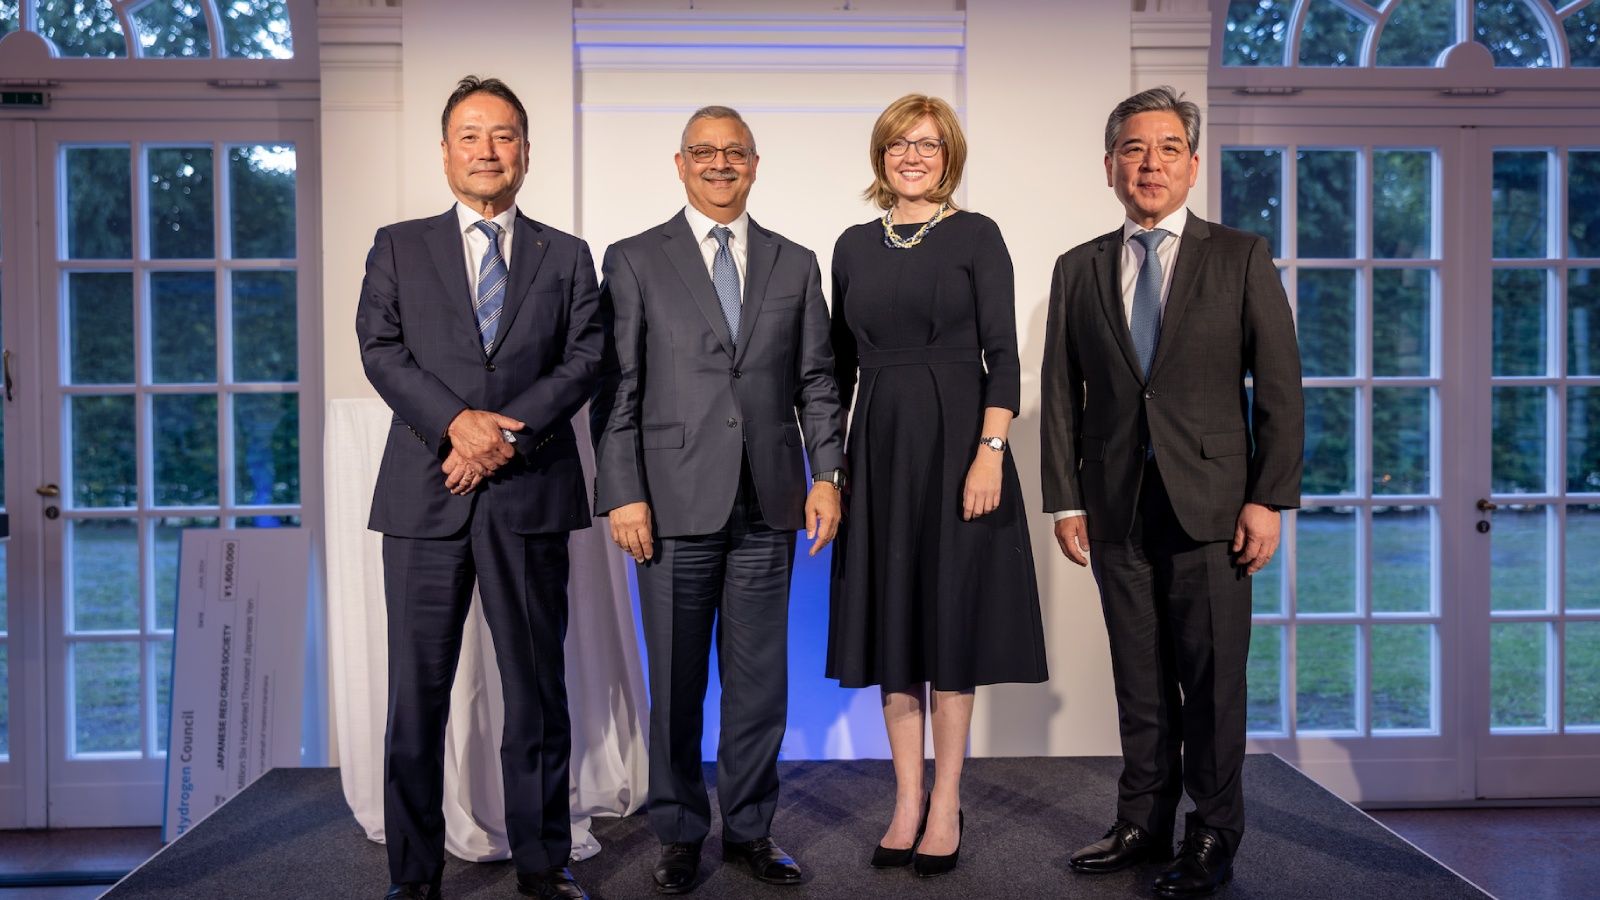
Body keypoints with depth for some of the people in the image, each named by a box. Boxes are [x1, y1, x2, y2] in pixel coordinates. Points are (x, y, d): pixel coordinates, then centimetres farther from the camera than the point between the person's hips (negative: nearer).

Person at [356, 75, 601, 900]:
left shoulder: (567, 258, 13)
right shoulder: (398, 248, 13)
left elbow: (584, 359, 1)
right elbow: (381, 349, 0)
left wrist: (508, 434, -13)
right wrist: (455, 421, -15)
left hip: (531, 494, 0)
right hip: (425, 494, 0)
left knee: (537, 686, 6)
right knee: (417, 690, 4)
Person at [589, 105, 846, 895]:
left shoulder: (795, 264, 12)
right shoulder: (634, 261, 4)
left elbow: (816, 381, 10)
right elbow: (617, 387, -1)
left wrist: (826, 474, 0)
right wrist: (622, 494, -8)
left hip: (768, 505, 2)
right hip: (674, 503, -2)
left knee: (759, 678, 9)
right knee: (676, 681, 7)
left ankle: (749, 827, 24)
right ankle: (679, 832, 23)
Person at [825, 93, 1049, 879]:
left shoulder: (975, 236, 0)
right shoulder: (855, 245, 11)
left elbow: (1003, 352, -6)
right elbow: (841, 360, 12)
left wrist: (990, 451, -17)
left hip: (955, 438, -4)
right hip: (879, 443, 4)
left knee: (950, 618, 1)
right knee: (890, 618, 6)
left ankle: (945, 811, 12)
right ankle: (907, 804, 17)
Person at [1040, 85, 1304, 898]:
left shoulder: (1241, 259, 4)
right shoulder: (1077, 270, 11)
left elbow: (1279, 387, 0)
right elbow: (1061, 394, 9)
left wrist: (1269, 498, -7)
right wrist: (1064, 499, 3)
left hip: (1209, 505, -2)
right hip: (1116, 507, 2)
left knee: (1212, 679, 2)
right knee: (1139, 679, 10)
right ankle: (1144, 824, 23)